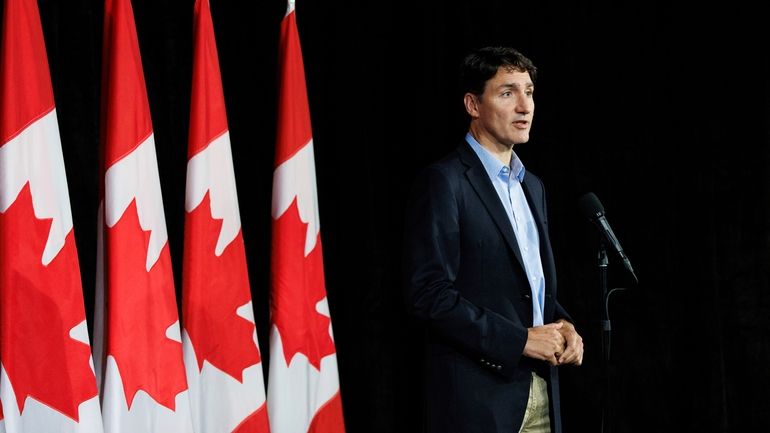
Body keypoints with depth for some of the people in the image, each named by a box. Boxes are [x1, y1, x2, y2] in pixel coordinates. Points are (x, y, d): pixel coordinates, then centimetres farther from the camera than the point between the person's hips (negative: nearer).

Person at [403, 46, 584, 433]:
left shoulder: (531, 186, 17)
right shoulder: (444, 181, -8)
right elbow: (429, 293, -16)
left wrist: (562, 326, 3)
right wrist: (520, 339, -16)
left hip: (540, 392, 7)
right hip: (477, 396, -7)